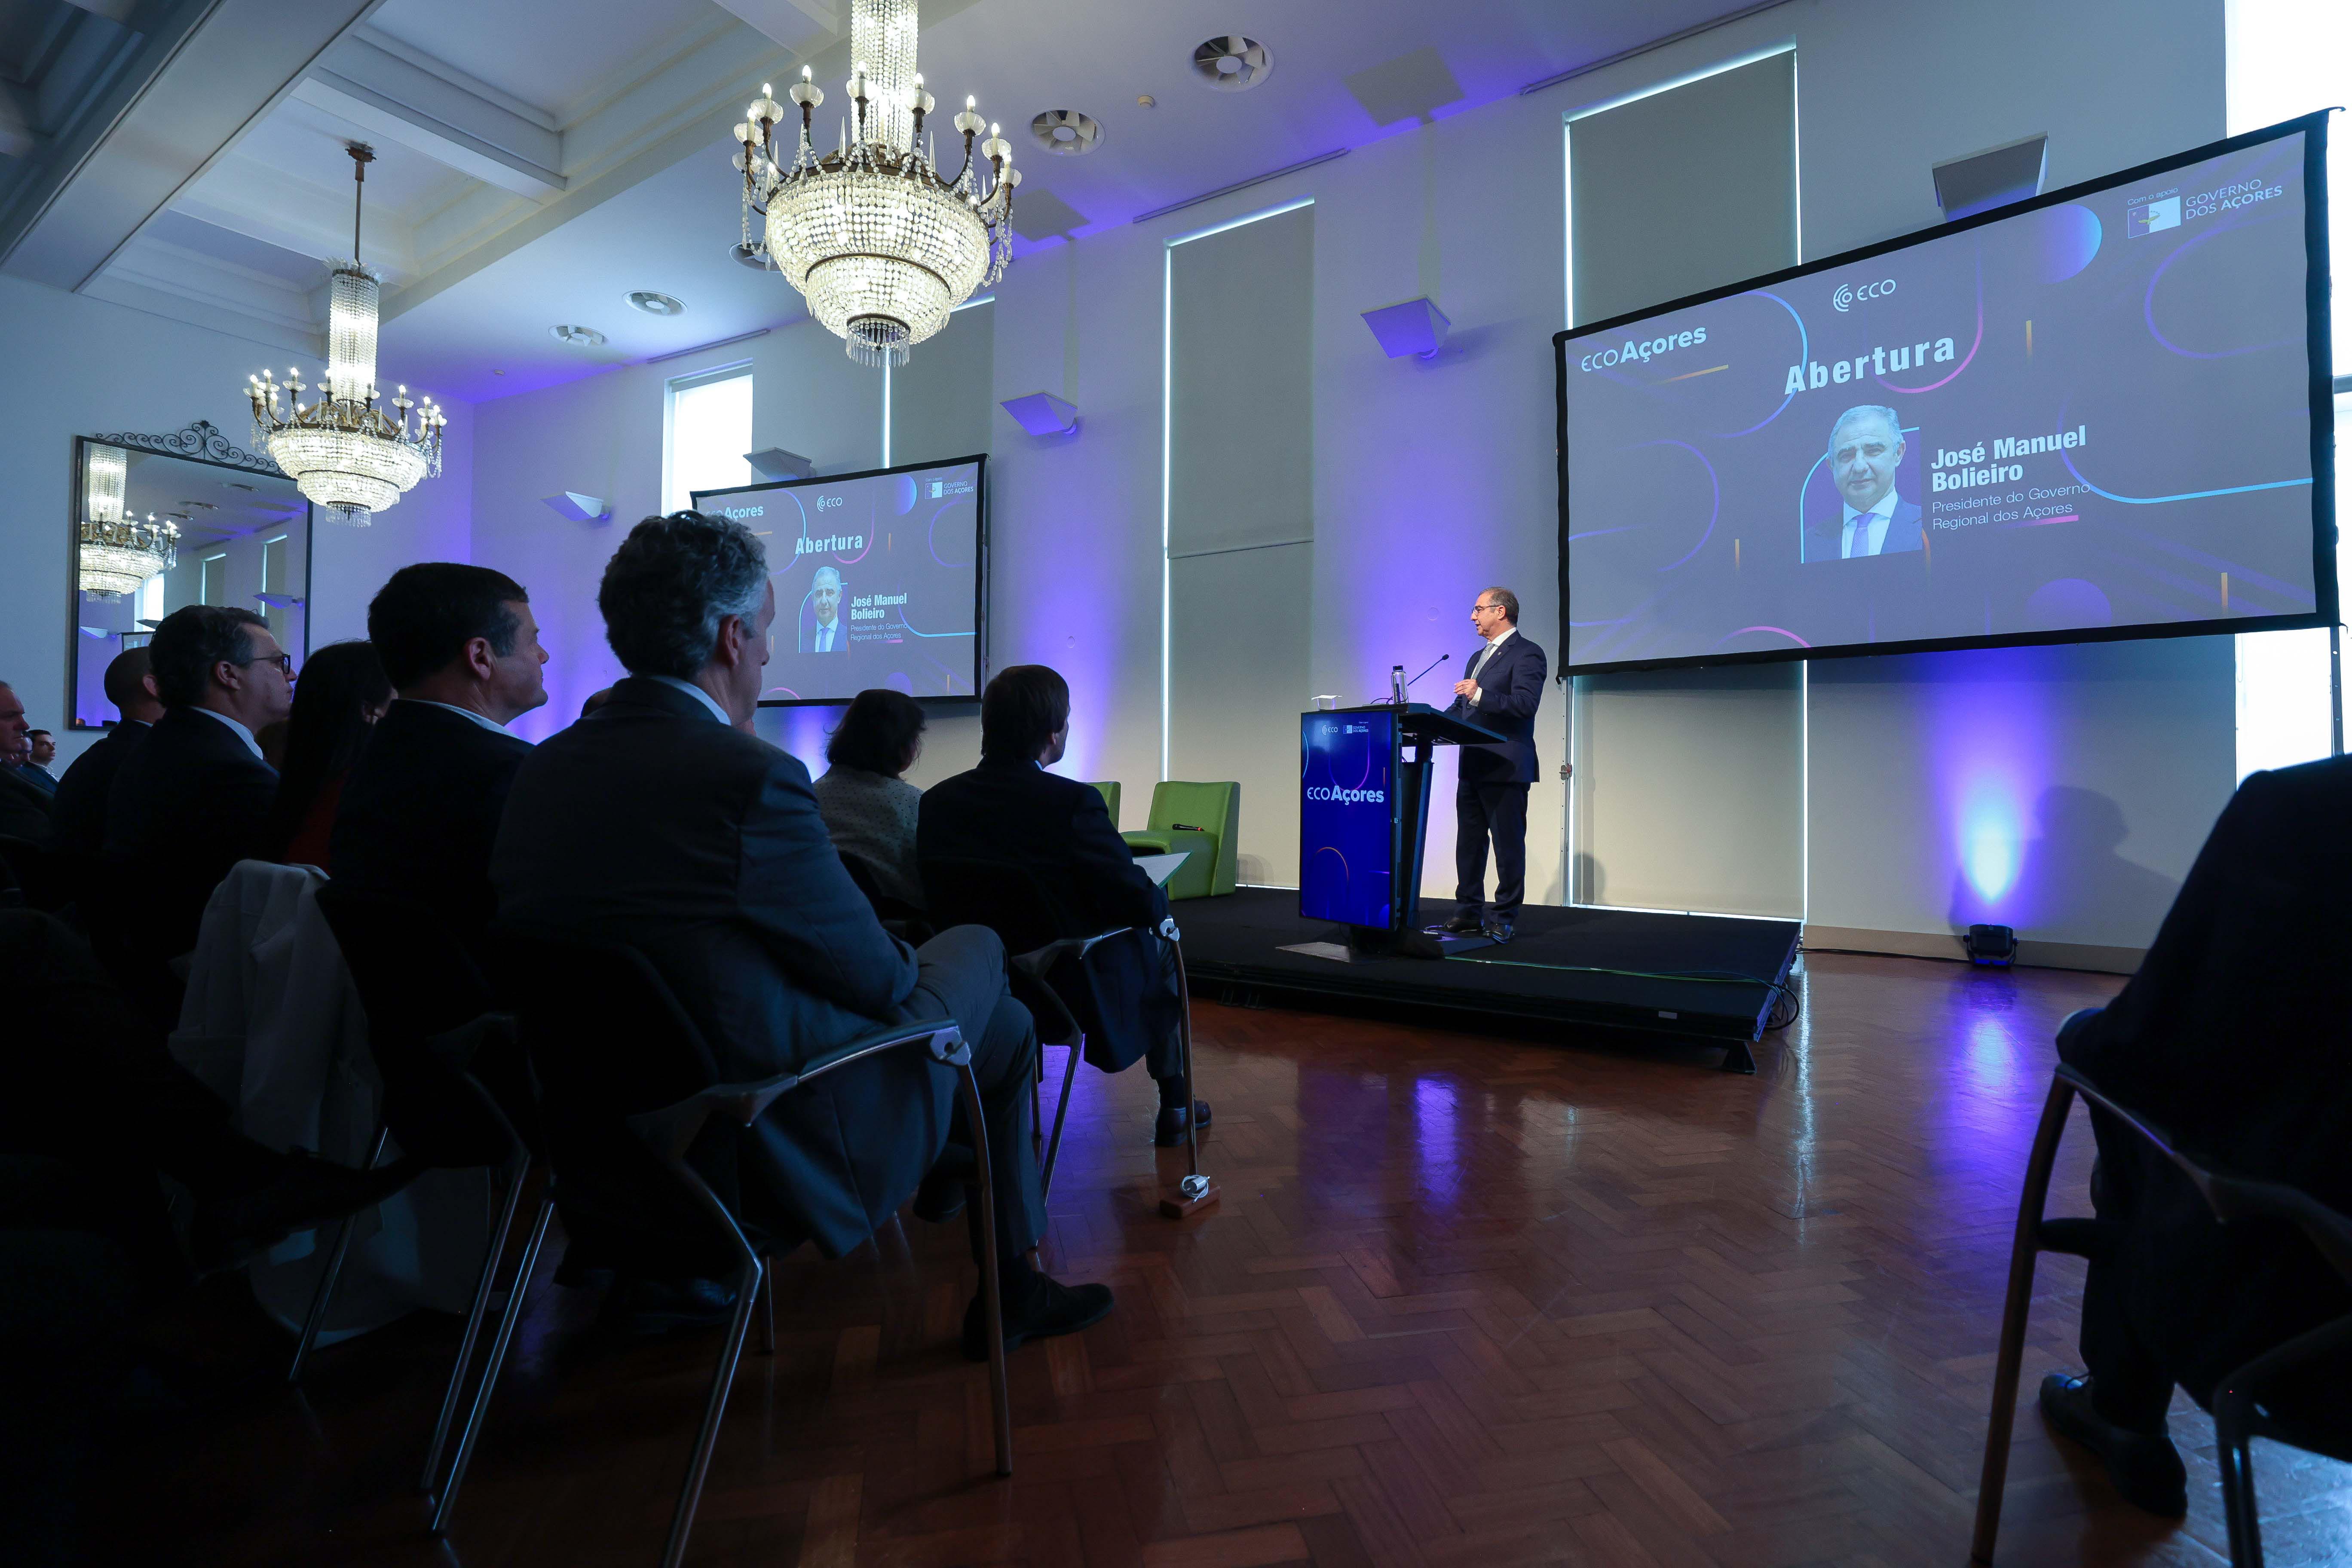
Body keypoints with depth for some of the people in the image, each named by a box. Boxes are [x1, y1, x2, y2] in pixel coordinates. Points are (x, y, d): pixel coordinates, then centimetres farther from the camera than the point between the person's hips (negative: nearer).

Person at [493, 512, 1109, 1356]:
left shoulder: (539, 770, -3)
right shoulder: (750, 777, -28)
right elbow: (877, 978, -19)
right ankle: (1009, 1294, 28)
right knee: (1003, 1024, 14)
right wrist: (903, 962, 6)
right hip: (767, 1144, -8)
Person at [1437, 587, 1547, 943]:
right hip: (1472, 767, 9)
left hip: (1506, 767, -9)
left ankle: (1504, 921, 6)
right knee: (1469, 842, 11)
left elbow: (1526, 703, -18)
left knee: (1508, 845, -1)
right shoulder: (1477, 657, 21)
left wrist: (1479, 695, -24)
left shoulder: (1527, 654, -6)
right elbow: (1461, 708, 22)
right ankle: (1469, 914, 19)